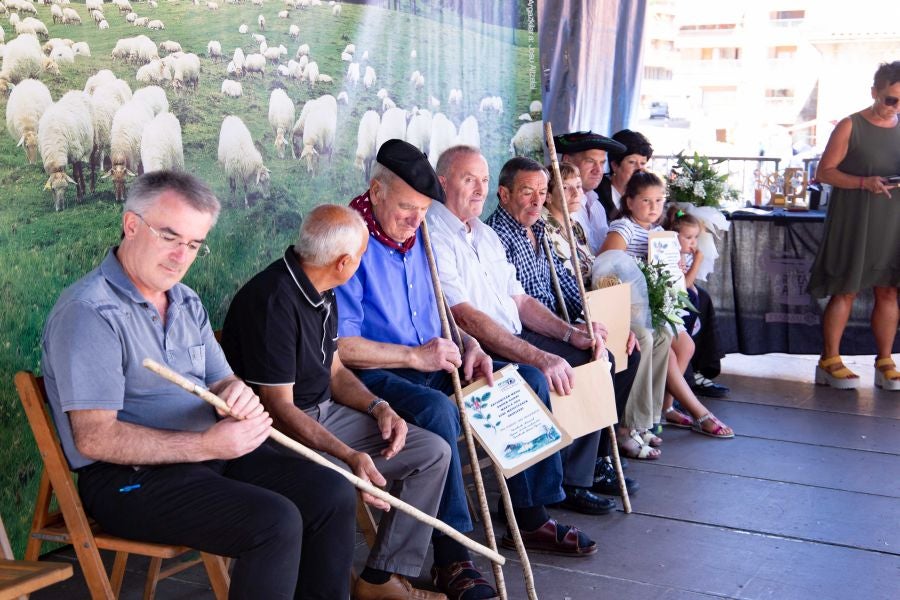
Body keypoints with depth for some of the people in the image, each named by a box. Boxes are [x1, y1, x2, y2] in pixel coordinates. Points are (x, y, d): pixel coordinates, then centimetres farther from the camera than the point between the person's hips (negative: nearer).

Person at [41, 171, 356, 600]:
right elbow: (94, 438, -20)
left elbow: (220, 381, 16)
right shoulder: (89, 310, -15)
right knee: (276, 522, -27)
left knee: (333, 495, -6)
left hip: (208, 452, 9)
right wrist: (205, 446, -25)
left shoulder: (187, 302, 14)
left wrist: (238, 393, -11)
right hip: (128, 477, -8)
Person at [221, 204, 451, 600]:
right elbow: (278, 408, -24)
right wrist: (349, 456, -33)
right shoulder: (274, 301, -23)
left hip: (324, 412, 10)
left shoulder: (321, 292, 8)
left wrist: (378, 407, 0)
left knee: (432, 451, 1)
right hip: (279, 433, -10)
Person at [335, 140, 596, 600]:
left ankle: (531, 516, 11)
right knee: (436, 408, -38)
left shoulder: (416, 236, 12)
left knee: (528, 382, 2)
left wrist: (468, 345, 1)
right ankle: (451, 558, -30)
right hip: (373, 375, -9)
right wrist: (416, 356, -22)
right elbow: (340, 346, -20)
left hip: (430, 365, 9)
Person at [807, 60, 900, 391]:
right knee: (845, 290, -2)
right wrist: (864, 182, -20)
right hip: (853, 223, -5)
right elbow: (824, 172, -7)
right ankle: (829, 361, 5)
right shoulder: (851, 127, -5)